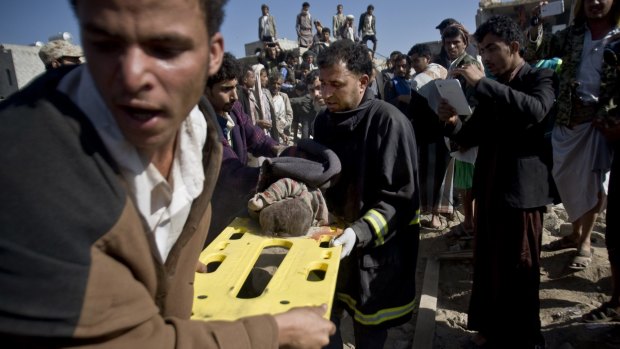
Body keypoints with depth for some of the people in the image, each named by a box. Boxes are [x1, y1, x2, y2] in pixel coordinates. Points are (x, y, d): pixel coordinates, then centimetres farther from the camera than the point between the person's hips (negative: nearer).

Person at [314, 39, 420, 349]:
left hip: (381, 244, -6)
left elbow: (402, 197, -20)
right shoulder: (323, 121, 1)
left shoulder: (389, 121, -19)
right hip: (338, 235, 6)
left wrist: (360, 232, -31)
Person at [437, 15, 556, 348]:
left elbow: (536, 110, -26)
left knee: (519, 271, 4)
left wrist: (482, 83, -25)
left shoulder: (540, 77, -3)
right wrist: (453, 122, -7)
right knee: (487, 264, 12)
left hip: (522, 190, -6)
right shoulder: (490, 90, 13)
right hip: (489, 188, 6)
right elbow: (472, 136, 13)